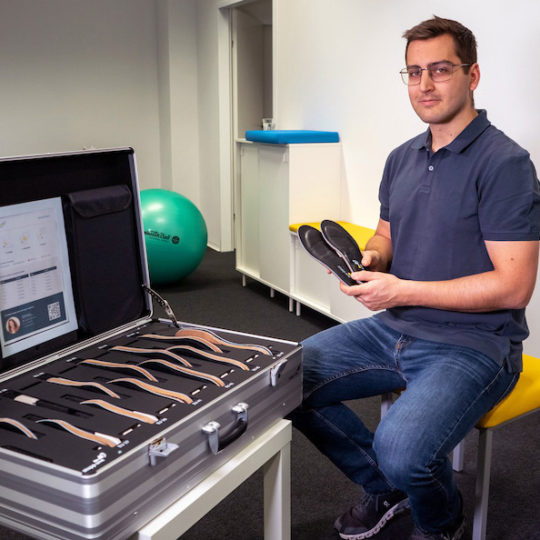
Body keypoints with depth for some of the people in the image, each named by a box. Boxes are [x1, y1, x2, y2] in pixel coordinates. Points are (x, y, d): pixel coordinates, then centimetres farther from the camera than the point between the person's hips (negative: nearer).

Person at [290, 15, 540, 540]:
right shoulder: (402, 158, 11)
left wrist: (401, 290, -19)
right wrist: (368, 258, -3)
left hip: (472, 344, -7)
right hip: (394, 329, 8)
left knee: (401, 448, -31)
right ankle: (387, 488, 18)